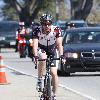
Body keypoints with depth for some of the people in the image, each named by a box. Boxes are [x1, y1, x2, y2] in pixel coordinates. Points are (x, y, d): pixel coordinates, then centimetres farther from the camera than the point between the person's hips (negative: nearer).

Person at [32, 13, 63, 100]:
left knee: (54, 73, -7)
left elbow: (59, 44, -29)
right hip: (41, 49, -1)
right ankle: (39, 80, -21)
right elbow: (35, 44, -35)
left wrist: (61, 55, -44)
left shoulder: (56, 30, -25)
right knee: (43, 58, -38)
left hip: (51, 50, 1)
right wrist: (35, 56, -51)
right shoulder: (37, 31, -27)